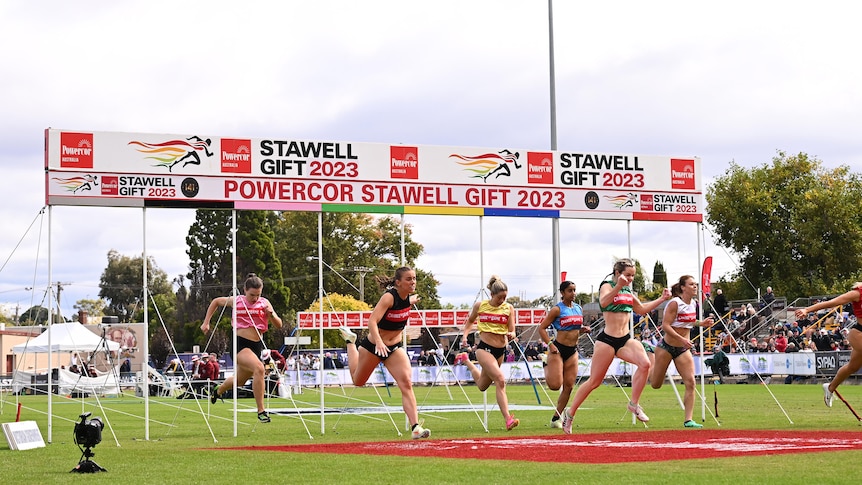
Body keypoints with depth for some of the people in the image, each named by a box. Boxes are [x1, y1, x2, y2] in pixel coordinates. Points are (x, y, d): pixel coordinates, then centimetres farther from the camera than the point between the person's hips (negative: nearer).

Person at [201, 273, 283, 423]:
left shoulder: (264, 303, 3)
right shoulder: (236, 301, -1)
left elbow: (278, 325, 1)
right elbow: (216, 301, 17)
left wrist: (271, 314, -18)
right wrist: (206, 322, 12)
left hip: (257, 346, 4)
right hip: (239, 343, -4)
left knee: (239, 380, 21)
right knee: (258, 368, -31)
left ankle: (218, 390, 56)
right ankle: (261, 410, -27)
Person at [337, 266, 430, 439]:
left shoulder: (408, 297, -7)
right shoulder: (389, 297, -26)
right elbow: (372, 321, -36)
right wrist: (379, 343, -48)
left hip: (395, 347, 4)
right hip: (373, 345, -4)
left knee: (406, 383, -18)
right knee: (358, 380, 23)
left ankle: (415, 428, -22)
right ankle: (350, 341, 48)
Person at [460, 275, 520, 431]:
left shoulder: (509, 308, 0)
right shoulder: (479, 306, -2)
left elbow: (512, 332, -1)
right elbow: (470, 321, 16)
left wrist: (511, 335, -24)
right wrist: (465, 335, 0)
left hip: (500, 350, 4)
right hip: (484, 348, -4)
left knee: (482, 386, 20)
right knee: (500, 380, -25)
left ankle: (467, 362, 49)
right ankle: (508, 419, -26)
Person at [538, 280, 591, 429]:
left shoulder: (579, 309, 9)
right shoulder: (557, 309, -9)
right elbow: (542, 328, -9)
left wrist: (583, 330, 2)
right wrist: (550, 344, -19)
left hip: (573, 351, 6)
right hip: (558, 349, -6)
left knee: (569, 386, 2)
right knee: (555, 385, -12)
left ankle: (556, 418, 12)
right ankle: (547, 368, 23)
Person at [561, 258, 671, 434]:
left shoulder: (628, 291, 15)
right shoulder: (607, 286, -7)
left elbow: (641, 309, 29)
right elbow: (603, 302, -29)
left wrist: (661, 299, 21)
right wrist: (618, 286, -43)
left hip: (625, 340, 6)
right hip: (607, 340, -6)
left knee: (645, 363, -21)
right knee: (594, 381, -1)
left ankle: (634, 405, -8)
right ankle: (570, 413, 17)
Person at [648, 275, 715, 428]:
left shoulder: (694, 304, 4)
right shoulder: (674, 303, -17)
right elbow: (665, 325, -22)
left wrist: (701, 323, 4)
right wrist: (682, 339, -31)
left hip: (683, 350, 5)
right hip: (667, 347, -5)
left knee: (690, 383, -11)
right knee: (655, 384, 8)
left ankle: (688, 420, -8)